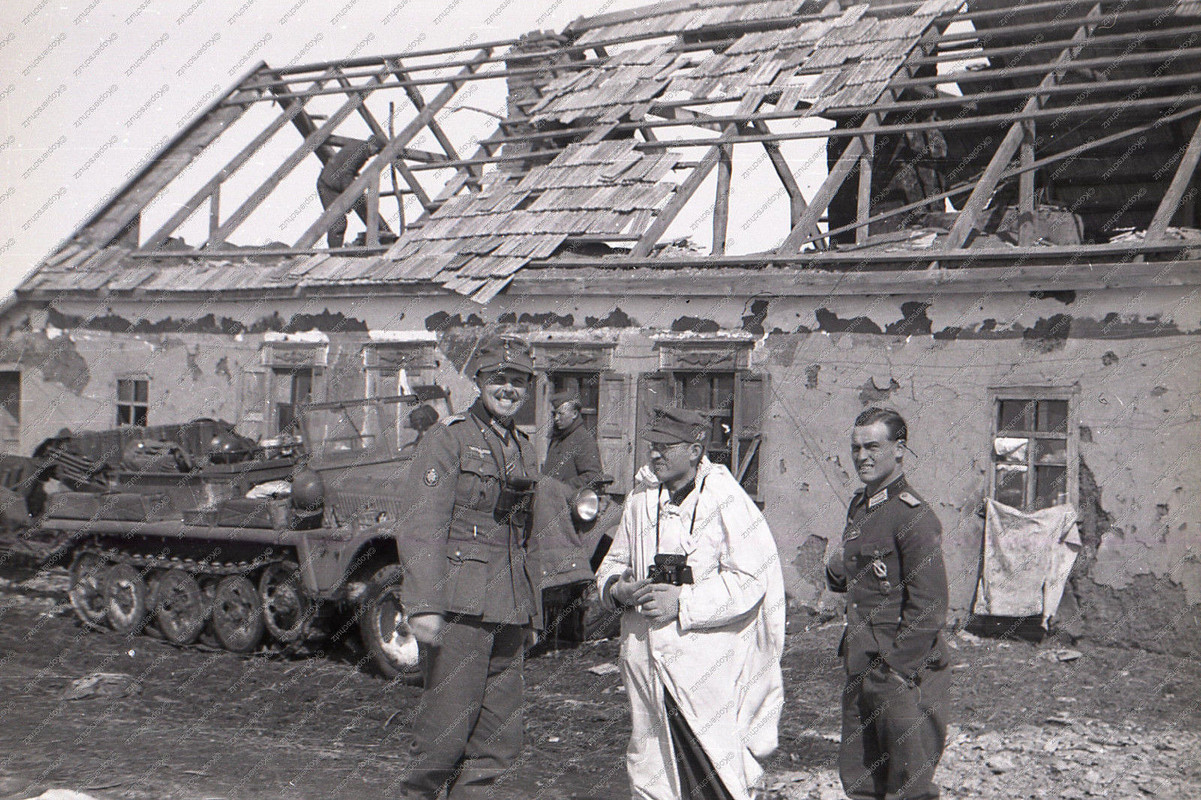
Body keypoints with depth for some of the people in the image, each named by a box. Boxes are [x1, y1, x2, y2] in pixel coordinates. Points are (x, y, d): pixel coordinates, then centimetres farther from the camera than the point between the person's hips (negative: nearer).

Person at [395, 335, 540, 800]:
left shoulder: (524, 450, 19)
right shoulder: (448, 439, -2)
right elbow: (423, 527, -11)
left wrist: (531, 614, 22)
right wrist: (424, 603, -20)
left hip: (508, 614, 7)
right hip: (460, 607, -7)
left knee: (500, 740, 7)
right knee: (446, 730, -6)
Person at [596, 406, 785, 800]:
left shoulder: (726, 502, -7)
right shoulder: (641, 500, 11)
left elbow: (750, 582, -14)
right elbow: (613, 562, 21)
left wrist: (683, 603, -18)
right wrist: (618, 588, -2)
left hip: (710, 673, -5)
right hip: (648, 665, 6)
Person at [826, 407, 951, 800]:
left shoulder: (914, 516, -15)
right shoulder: (859, 506, 12)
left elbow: (928, 608, -18)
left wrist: (894, 668, -17)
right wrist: (837, 571, 5)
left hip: (903, 670, -8)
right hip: (860, 667, 9)